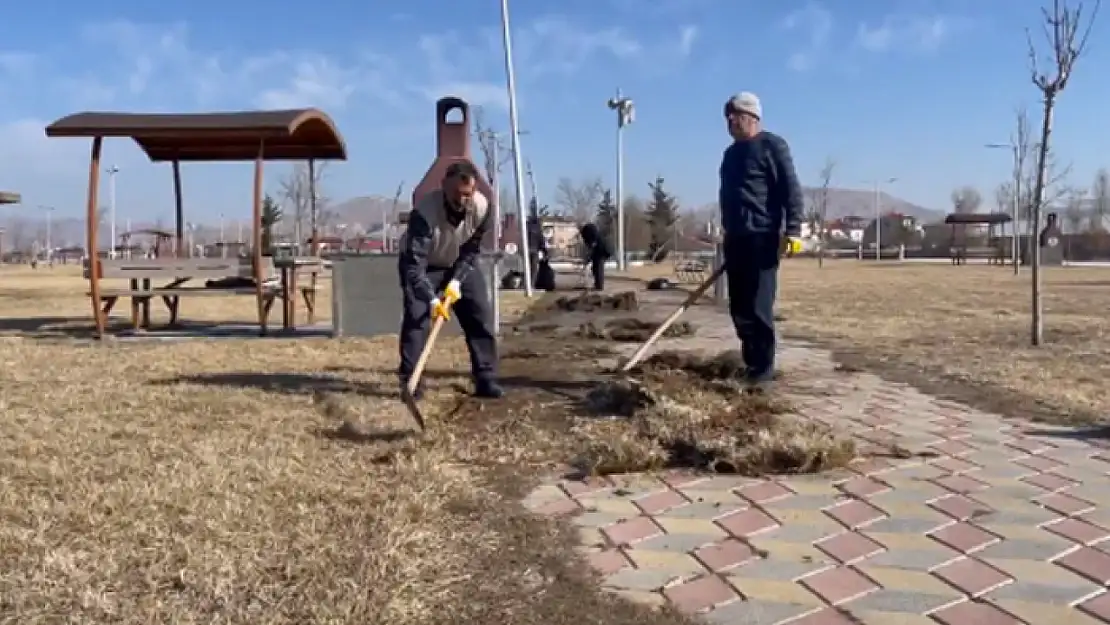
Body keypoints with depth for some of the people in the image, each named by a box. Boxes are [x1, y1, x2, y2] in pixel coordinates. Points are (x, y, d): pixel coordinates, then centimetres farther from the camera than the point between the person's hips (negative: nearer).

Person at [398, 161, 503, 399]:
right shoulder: (424, 212, -39)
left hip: (461, 265, 4)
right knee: (416, 317, -18)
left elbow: (471, 250, -13)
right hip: (421, 264, -3)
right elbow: (414, 263, -42)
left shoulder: (482, 208, -27)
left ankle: (486, 379, 3)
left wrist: (456, 281, -23)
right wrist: (432, 299, -51)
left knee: (481, 314, -5)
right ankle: (410, 380, -7)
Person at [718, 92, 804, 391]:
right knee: (739, 308, 8)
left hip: (762, 238, -8)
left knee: (758, 308, -10)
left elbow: (791, 189, -11)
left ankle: (762, 371, -5)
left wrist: (792, 229, -19)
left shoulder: (772, 145, -4)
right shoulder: (731, 153, 20)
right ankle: (750, 363, 18)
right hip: (736, 239, 8)